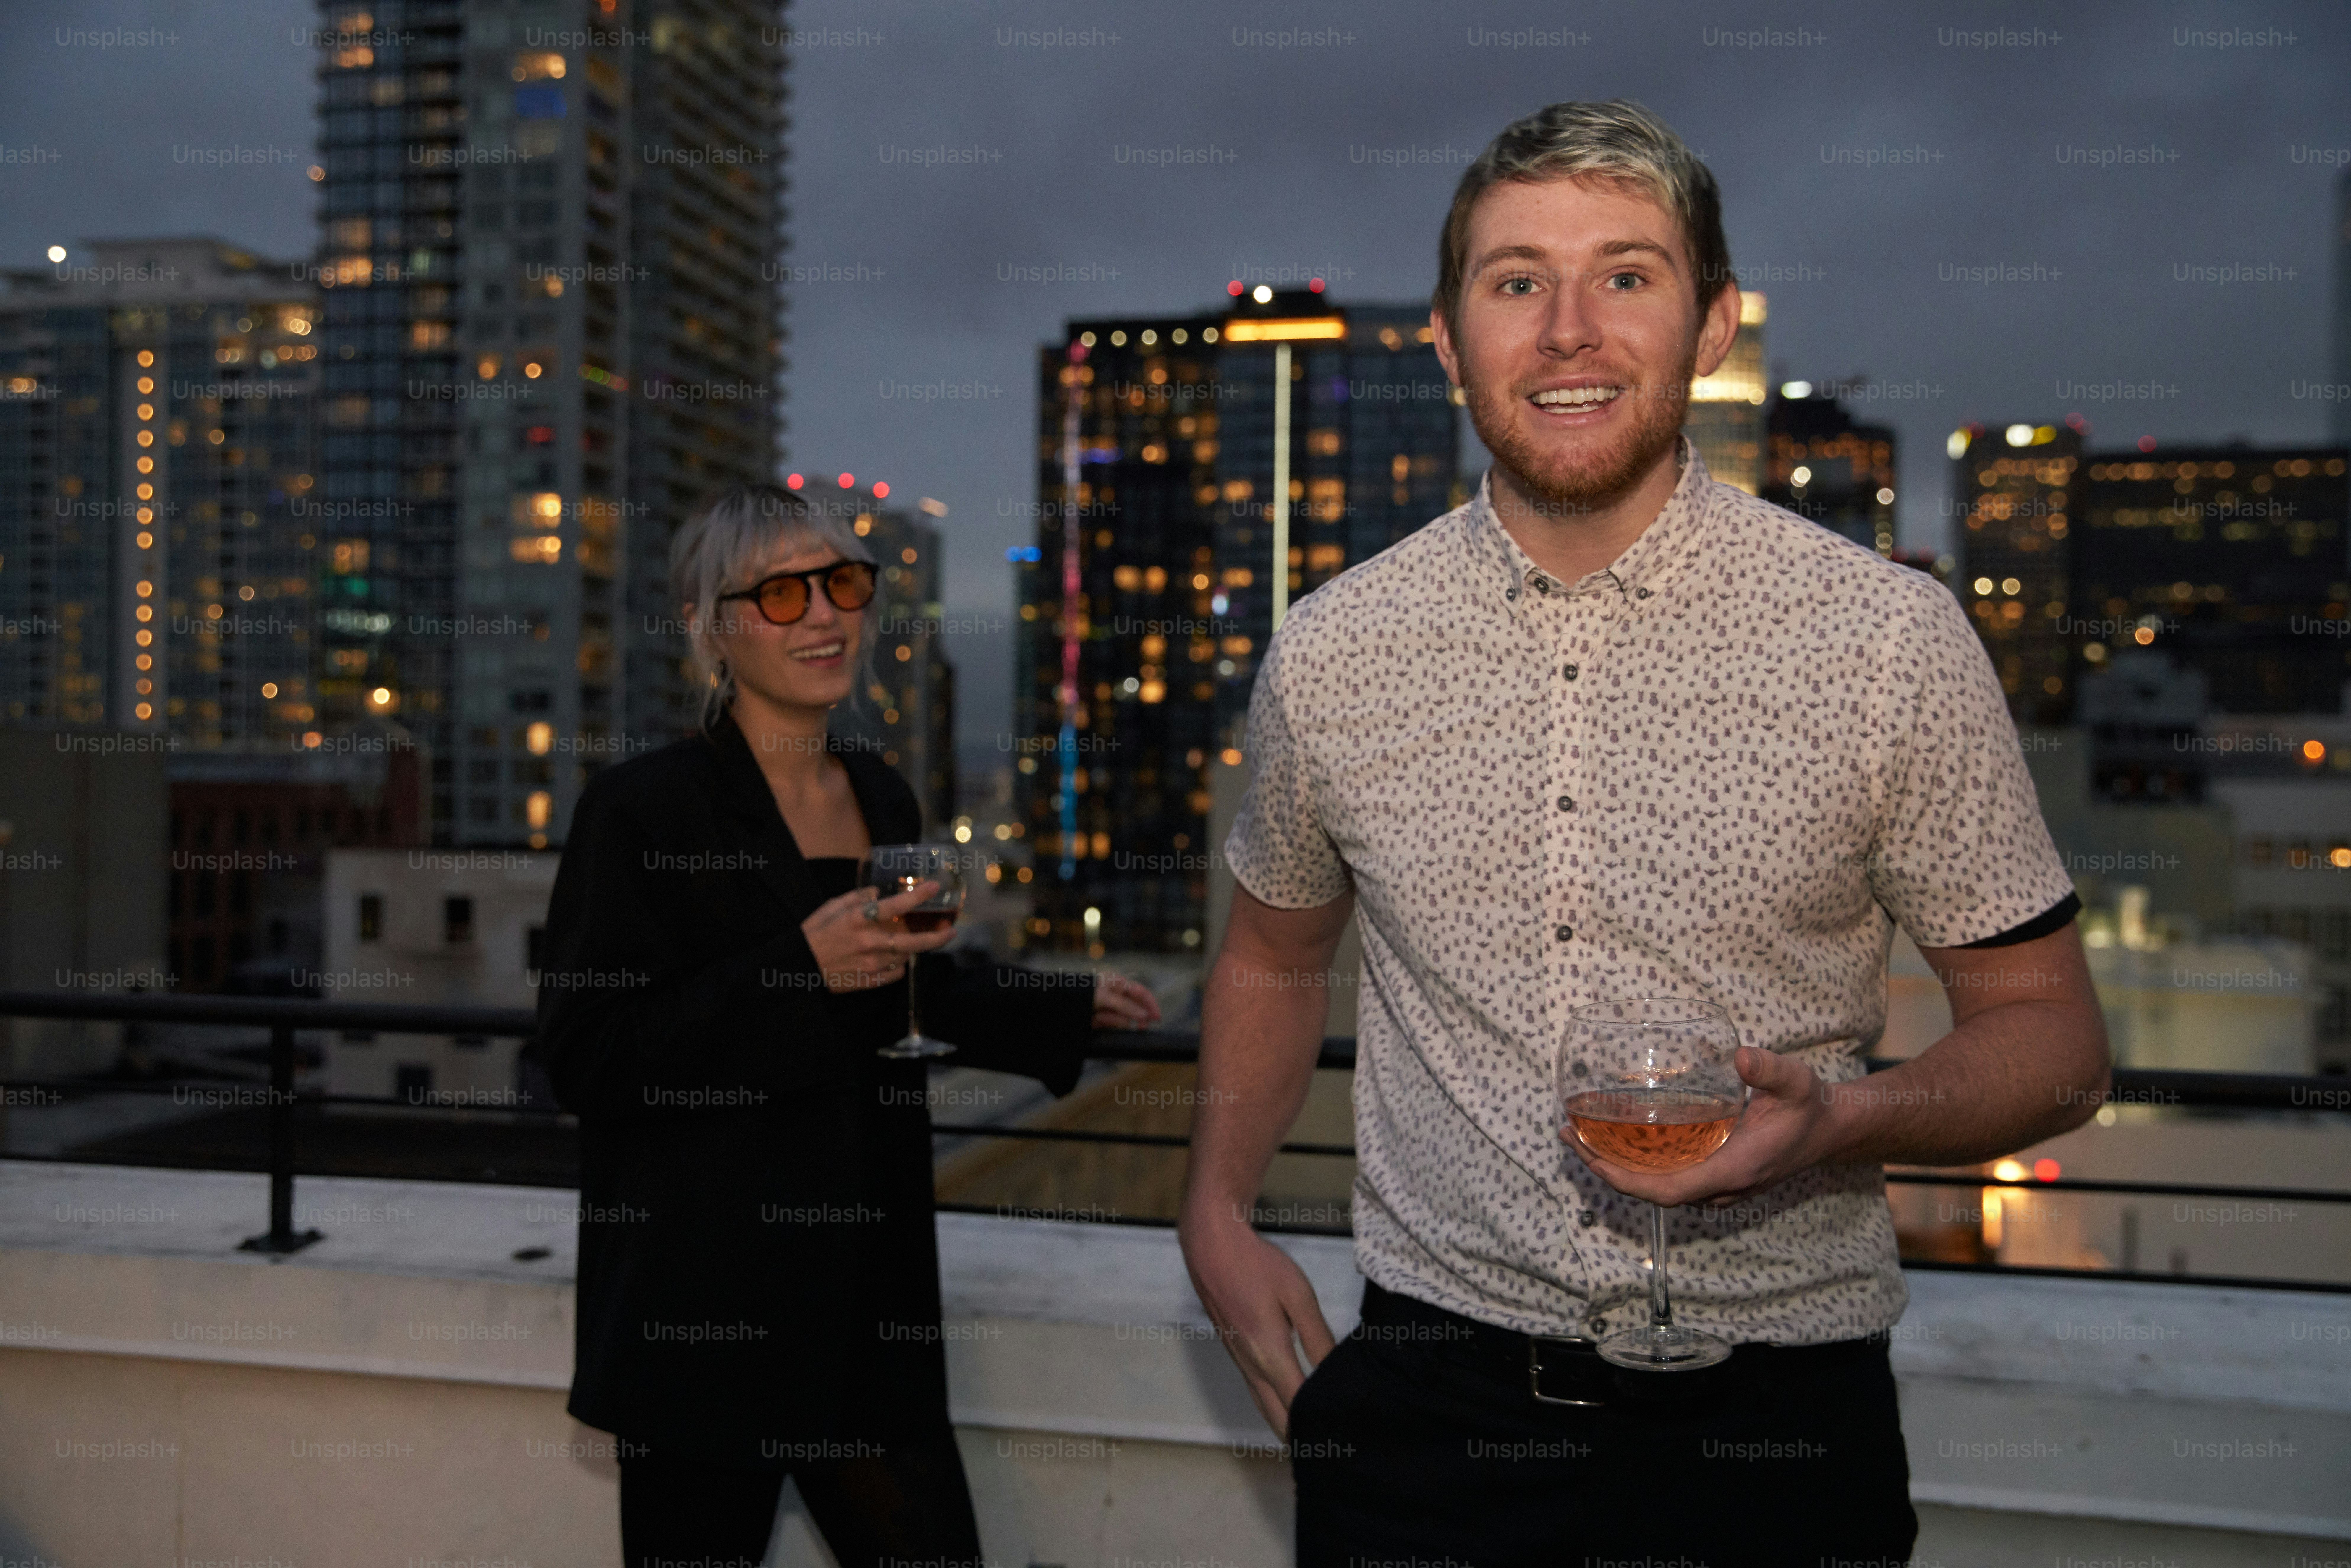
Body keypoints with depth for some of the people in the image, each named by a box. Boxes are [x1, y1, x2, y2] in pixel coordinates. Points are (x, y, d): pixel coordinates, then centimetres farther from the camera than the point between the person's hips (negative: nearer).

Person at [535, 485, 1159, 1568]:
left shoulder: (884, 798, 10)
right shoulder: (641, 808, -10)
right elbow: (586, 1061, -15)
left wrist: (1072, 1010, 30)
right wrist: (800, 972, -22)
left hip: (873, 1303, 6)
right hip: (705, 1313, -5)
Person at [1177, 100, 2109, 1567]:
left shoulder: (1897, 642, -10)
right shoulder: (1327, 653, -3)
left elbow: (2051, 1033, -2)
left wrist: (1840, 1120, -21)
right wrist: (1219, 1213, 2)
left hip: (1772, 1401, -1)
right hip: (1430, 1387, 2)